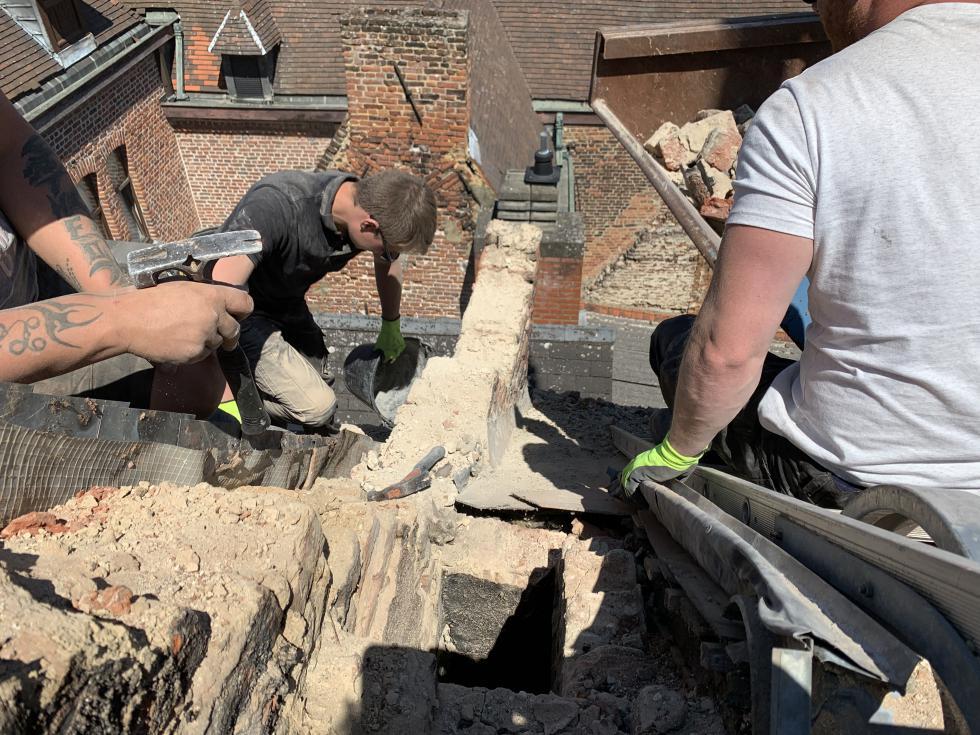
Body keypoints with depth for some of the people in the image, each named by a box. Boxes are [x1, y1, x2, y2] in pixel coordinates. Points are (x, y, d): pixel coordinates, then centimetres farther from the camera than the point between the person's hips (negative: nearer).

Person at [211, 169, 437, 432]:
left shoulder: (373, 206, -15)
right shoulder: (276, 205, -38)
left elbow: (388, 264, 10)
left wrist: (391, 327, 21)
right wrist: (226, 401, -46)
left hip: (288, 306, 7)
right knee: (317, 406, -19)